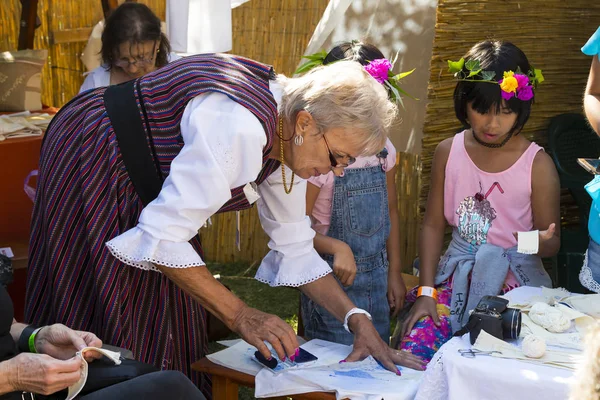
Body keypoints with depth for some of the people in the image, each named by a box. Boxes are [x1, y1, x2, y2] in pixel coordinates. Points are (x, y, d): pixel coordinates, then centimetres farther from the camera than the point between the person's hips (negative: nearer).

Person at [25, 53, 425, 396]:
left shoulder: (286, 136, -8)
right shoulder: (239, 128, -36)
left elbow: (295, 249, 0)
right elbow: (162, 237, -34)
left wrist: (357, 319, -10)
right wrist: (239, 314, -30)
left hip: (148, 184, 9)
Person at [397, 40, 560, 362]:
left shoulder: (537, 165, -7)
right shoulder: (449, 152, 1)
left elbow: (552, 243, 0)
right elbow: (433, 224, 4)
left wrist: (542, 243, -26)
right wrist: (426, 291, -4)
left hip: (515, 281, -2)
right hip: (458, 274, 2)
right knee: (414, 349, -20)